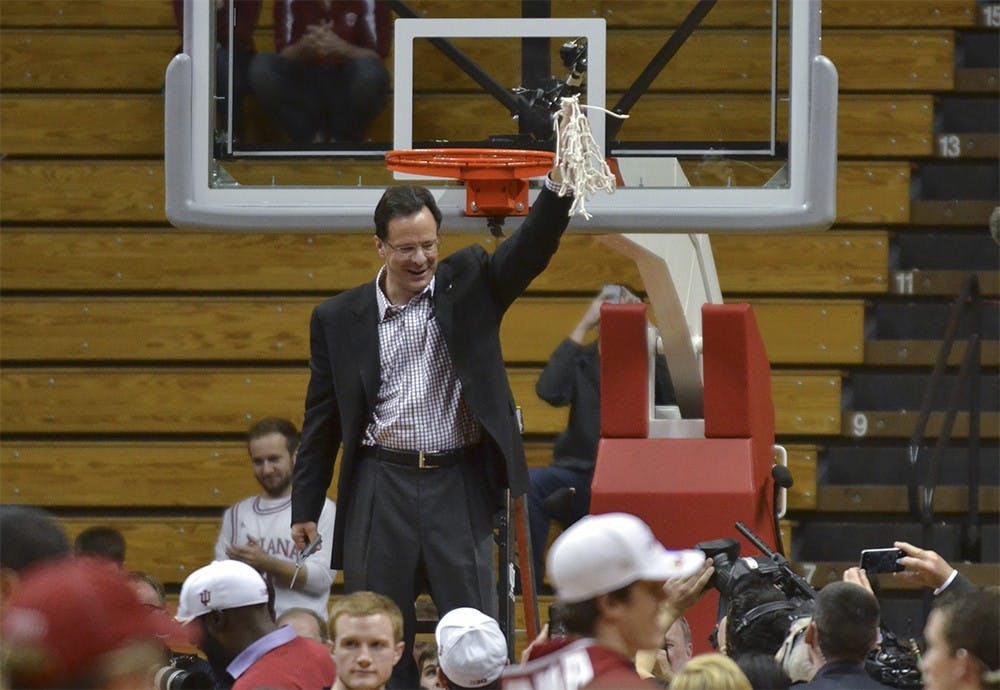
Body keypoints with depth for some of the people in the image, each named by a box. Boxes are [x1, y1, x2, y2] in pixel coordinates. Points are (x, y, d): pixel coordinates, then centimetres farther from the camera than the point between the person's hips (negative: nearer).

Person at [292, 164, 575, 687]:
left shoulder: (468, 285, 6)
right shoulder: (338, 319, 7)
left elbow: (533, 247, -8)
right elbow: (321, 421, 11)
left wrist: (559, 185, -26)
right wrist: (304, 508, 9)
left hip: (458, 487, -1)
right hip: (380, 489, 1)